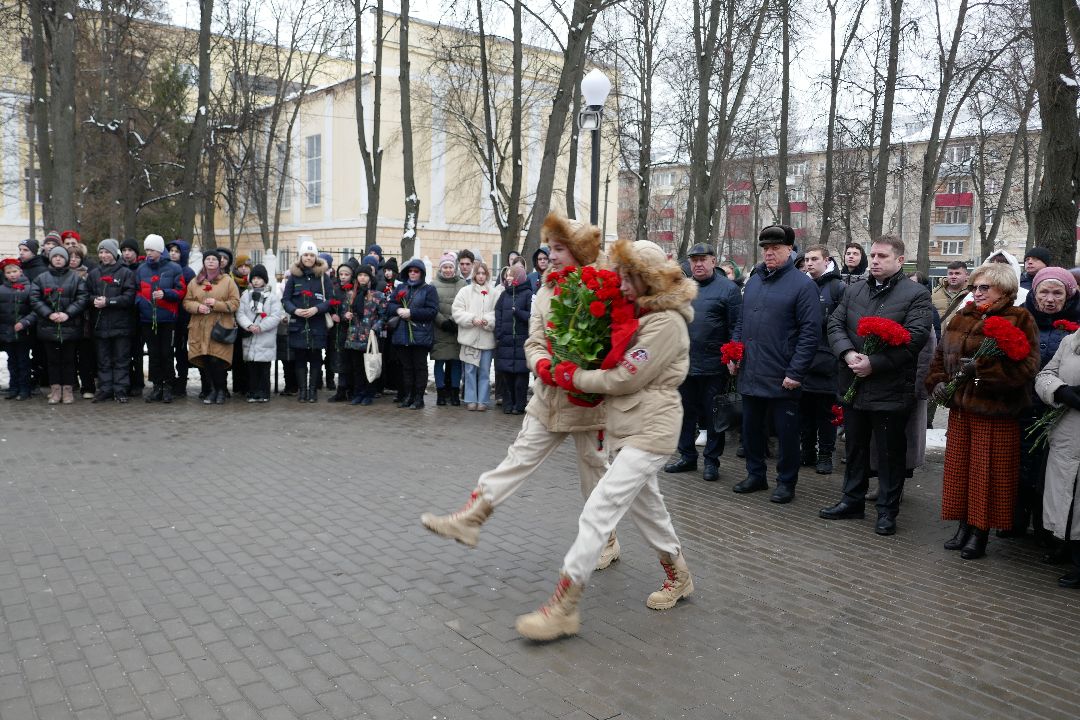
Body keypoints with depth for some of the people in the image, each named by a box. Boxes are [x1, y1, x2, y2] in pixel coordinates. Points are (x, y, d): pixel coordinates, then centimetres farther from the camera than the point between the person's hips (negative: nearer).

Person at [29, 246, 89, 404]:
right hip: (48, 326, 2)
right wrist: (49, 314, -12)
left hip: (70, 326, -1)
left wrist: (68, 313, -14)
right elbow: (34, 299, 1)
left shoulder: (75, 277, 4)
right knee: (52, 359, 6)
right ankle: (55, 389, 14)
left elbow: (83, 298, -4)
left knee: (69, 359, 4)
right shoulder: (41, 278, 8)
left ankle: (68, 389, 12)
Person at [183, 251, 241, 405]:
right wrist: (198, 307, -9)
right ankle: (212, 390, 14)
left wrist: (216, 304, -14)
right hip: (199, 329, 3)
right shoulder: (195, 282, 15)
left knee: (217, 361, -10)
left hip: (220, 328, -3)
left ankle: (221, 391, 7)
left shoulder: (228, 281, 5)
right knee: (204, 361, 0)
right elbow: (187, 302, 13)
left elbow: (235, 303, -1)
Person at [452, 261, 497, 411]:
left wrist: (488, 321, -16)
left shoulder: (493, 293, 5)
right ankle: (471, 400, 12)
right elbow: (457, 311, -1)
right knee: (470, 370, 4)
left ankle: (483, 400, 12)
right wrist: (472, 319, -12)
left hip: (487, 338, 0)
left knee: (485, 371, 5)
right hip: (469, 337, 0)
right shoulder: (465, 291, 5)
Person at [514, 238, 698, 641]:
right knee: (646, 506, 21)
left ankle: (563, 608, -12)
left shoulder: (666, 322, -17)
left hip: (650, 430, -10)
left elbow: (625, 379, -20)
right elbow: (618, 365, 16)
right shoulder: (639, 314, 12)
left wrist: (574, 378, -10)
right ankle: (678, 576, 41)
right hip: (632, 426, 10)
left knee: (600, 509, -14)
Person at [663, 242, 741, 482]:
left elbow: (736, 327, -8)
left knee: (713, 415, 5)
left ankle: (711, 460, 17)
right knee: (686, 412, 13)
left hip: (713, 365, -5)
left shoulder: (727, 288, -5)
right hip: (684, 363, 5)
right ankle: (687, 456, 26)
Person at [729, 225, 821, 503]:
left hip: (782, 378, -6)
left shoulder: (802, 285, -8)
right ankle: (755, 475, 31)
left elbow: (810, 332, -13)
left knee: (786, 432, 6)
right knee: (751, 428, 15)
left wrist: (796, 372, -17)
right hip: (750, 374, 6)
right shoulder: (753, 281, 12)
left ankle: (786, 482, 20)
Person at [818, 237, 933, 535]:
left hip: (891, 389, -5)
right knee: (854, 447, 17)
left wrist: (874, 363, -20)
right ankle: (853, 500, 31)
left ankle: (888, 510, 17)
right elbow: (835, 324, 6)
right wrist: (848, 354, -13)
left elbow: (914, 338, -16)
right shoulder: (854, 291, 11)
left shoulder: (917, 295, -6)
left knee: (890, 453, 5)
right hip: (854, 384, 5)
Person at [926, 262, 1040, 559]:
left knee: (987, 473, 1)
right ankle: (964, 527, 23)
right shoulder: (961, 318, 11)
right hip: (961, 407, 6)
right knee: (960, 467, 10)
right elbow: (941, 355, 17)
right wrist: (937, 382, 0)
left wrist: (979, 367, -21)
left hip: (996, 412, -5)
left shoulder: (1020, 320, -6)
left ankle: (980, 534, 13)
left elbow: (1025, 367, -16)